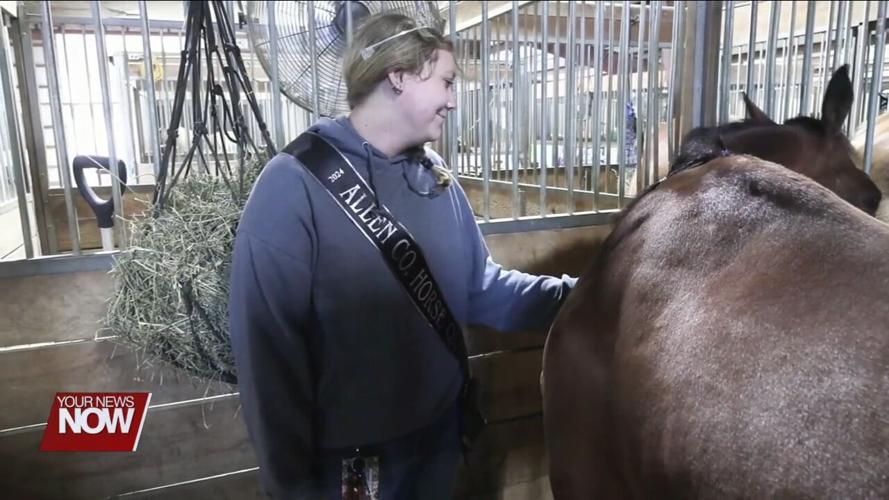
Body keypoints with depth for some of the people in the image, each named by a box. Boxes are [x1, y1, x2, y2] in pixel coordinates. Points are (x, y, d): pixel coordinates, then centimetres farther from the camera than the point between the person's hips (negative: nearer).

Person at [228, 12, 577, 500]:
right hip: (340, 455, -5)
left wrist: (571, 294, -7)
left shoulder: (437, 179, 2)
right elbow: (269, 350, -18)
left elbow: (480, 290, 6)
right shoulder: (294, 184, -19)